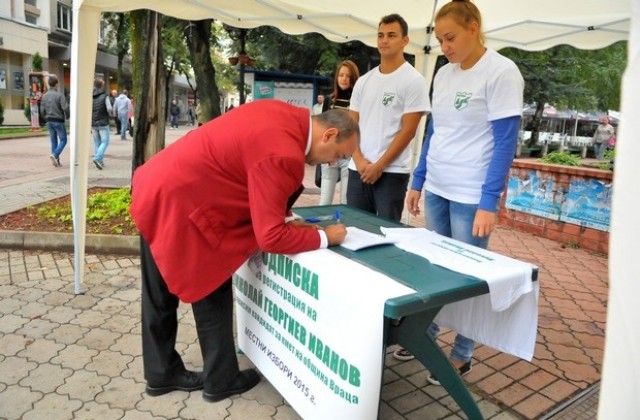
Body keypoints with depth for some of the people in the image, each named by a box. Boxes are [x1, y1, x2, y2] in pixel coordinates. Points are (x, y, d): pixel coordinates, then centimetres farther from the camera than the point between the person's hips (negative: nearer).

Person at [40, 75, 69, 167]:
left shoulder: (45, 95, 7)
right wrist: (67, 116, 0)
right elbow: (65, 108, -19)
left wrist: (46, 119, 20)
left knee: (53, 141, 10)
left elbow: (42, 110, 7)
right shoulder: (59, 95, -12)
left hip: (49, 121, 6)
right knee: (63, 140, 3)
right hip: (58, 121, -6)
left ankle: (57, 161, 11)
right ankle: (55, 155, -17)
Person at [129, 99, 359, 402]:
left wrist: (285, 216, 9)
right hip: (177, 204, -10)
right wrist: (324, 237, -11)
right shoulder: (283, 154, -24)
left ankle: (161, 373, 35)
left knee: (161, 295, 18)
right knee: (212, 294, 6)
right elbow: (270, 237, -24)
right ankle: (221, 380, 24)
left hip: (157, 186, 10)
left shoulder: (286, 116, 4)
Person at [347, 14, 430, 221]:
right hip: (358, 169, 5)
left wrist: (379, 166, -12)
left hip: (392, 172, -5)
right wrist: (359, 160, -4)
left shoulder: (413, 80, -3)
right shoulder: (363, 81, 12)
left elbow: (408, 131, -8)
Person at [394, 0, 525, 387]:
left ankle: (462, 355, 21)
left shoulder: (501, 72, -9)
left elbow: (506, 142, -12)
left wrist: (489, 203, -17)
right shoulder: (443, 75, 10)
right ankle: (426, 334, 30)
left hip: (472, 195, -6)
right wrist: (418, 182, 12)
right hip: (436, 190, 6)